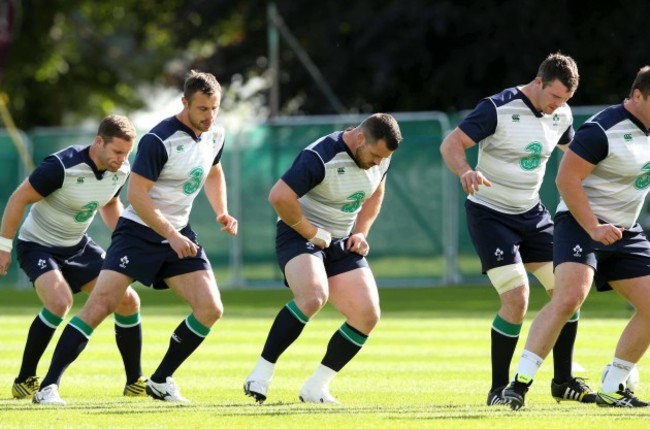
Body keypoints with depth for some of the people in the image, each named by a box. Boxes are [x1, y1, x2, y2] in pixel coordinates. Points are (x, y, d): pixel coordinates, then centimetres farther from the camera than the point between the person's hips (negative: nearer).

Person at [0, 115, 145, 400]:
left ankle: (135, 383, 11)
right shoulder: (61, 167, -30)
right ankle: (24, 382, -16)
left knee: (128, 301, -3)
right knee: (60, 301, -31)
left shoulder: (121, 171, -8)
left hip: (78, 247, 7)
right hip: (38, 246, -7)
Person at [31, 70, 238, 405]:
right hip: (139, 231, -7)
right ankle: (48, 386, -13)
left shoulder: (215, 136, 3)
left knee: (210, 309, -9)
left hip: (179, 234, 7)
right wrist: (171, 235, -26)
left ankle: (161, 381, 7)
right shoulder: (159, 140, -21)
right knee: (99, 306, -16)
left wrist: (222, 211, 10)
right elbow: (136, 194, -23)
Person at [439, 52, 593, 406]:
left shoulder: (561, 115, 1)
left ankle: (563, 381, 16)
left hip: (531, 214, 7)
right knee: (516, 298, -18)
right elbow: (451, 144, -22)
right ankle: (499, 389, -4)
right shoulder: (498, 109, -19)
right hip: (490, 214, -7)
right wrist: (465, 171, -42)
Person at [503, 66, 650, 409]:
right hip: (580, 224, -8)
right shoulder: (603, 130, -18)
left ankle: (611, 390, 13)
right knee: (569, 296, -27)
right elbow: (566, 178, -21)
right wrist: (593, 228, -26)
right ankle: (520, 383, -26)